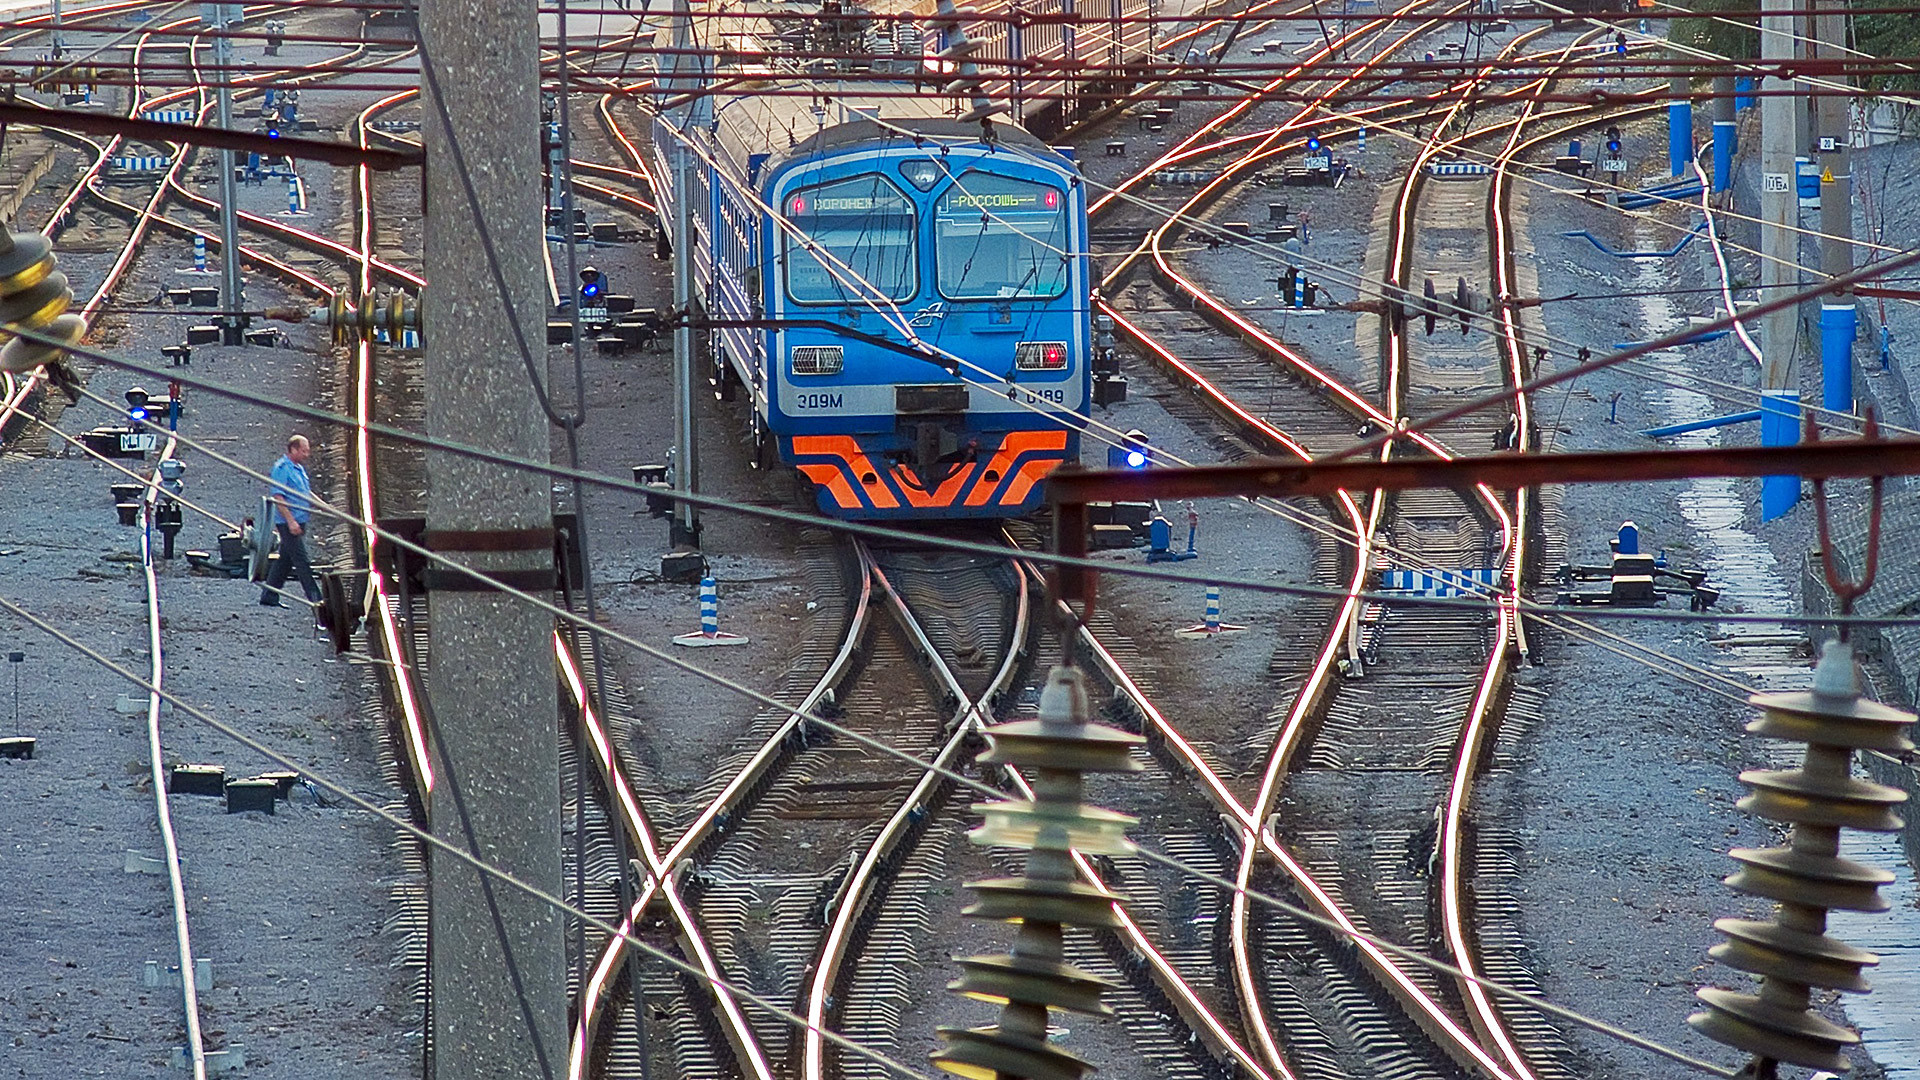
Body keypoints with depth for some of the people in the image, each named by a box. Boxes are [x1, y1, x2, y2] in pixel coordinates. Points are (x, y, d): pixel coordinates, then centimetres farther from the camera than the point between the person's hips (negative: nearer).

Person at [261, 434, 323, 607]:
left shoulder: (299, 468, 17)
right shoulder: (282, 468, -13)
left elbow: (305, 494, 28)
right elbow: (278, 497, -19)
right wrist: (290, 521, -24)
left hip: (298, 521, 10)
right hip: (288, 522, -10)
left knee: (285, 560, 12)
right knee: (301, 561, -9)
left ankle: (269, 597, 17)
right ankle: (314, 598, -10)